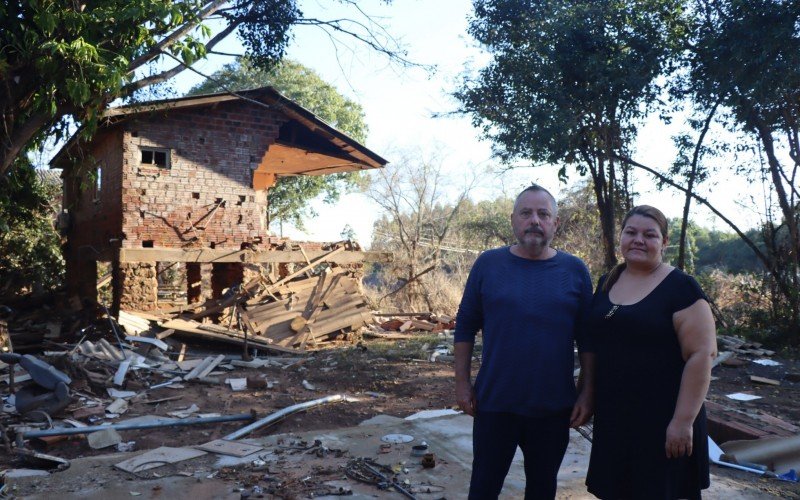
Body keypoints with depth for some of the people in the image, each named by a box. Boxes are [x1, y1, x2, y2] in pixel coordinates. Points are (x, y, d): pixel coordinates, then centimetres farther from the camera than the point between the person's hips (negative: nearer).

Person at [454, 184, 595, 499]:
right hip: (494, 403, -1)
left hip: (554, 407, 1)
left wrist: (587, 391, -1)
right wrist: (462, 382, -2)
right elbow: (465, 327, 0)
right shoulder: (488, 264, -4)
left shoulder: (575, 270, -2)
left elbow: (587, 339, 2)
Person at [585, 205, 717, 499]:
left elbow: (702, 354, -15)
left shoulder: (680, 287, -11)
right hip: (612, 417, 5)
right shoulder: (606, 283, 7)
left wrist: (683, 420, -18)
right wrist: (589, 397, 14)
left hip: (662, 419, -5)